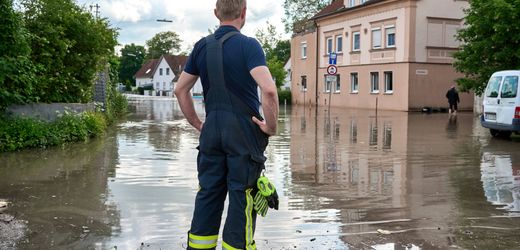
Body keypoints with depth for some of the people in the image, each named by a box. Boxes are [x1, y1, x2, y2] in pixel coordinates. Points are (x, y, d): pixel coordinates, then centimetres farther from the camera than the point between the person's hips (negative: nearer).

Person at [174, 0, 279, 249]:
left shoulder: (202, 46, 8)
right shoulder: (248, 45, -10)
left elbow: (180, 89, 13)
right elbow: (269, 90, -23)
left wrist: (197, 123, 17)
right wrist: (271, 126, -10)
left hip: (211, 129, 5)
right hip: (244, 130, -5)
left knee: (208, 193, 13)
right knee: (241, 196, 4)